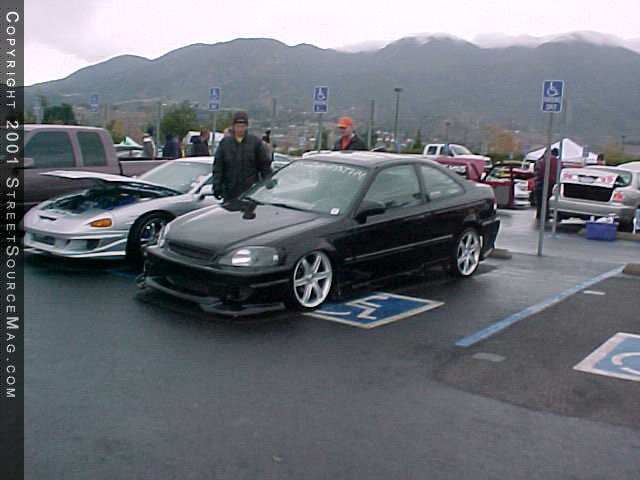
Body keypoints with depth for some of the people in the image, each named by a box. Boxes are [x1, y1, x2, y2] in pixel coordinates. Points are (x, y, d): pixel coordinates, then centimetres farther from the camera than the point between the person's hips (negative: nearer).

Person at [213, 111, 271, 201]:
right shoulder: (224, 143, 8)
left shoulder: (255, 142, 3)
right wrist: (217, 186, -1)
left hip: (251, 191, -2)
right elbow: (218, 167, 7)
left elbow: (265, 166, 5)